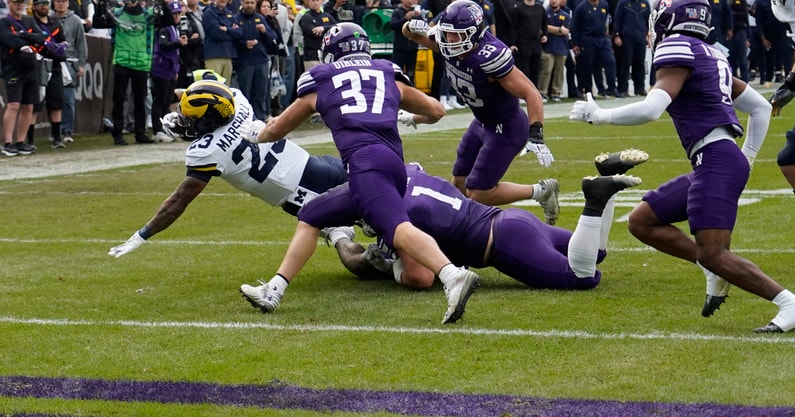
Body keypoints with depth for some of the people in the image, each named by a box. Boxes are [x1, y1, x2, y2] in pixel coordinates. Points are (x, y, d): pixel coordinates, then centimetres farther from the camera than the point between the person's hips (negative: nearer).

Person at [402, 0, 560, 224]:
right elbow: (410, 32, 4)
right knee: (460, 184, 13)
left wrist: (536, 138, -40)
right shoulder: (448, 44, -13)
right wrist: (414, 27, -21)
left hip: (506, 128, -8)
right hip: (482, 122, 8)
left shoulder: (490, 56, -35)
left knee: (478, 194, -6)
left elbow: (531, 94, -33)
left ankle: (541, 191, 10)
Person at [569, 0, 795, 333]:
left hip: (716, 161, -10)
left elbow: (650, 109, -19)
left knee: (712, 254, -15)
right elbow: (760, 108, 25)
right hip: (713, 165, 10)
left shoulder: (678, 49, -7)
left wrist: (598, 115, -7)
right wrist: (747, 158, 28)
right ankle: (715, 270, 8)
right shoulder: (712, 57, 20)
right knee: (642, 221, 13)